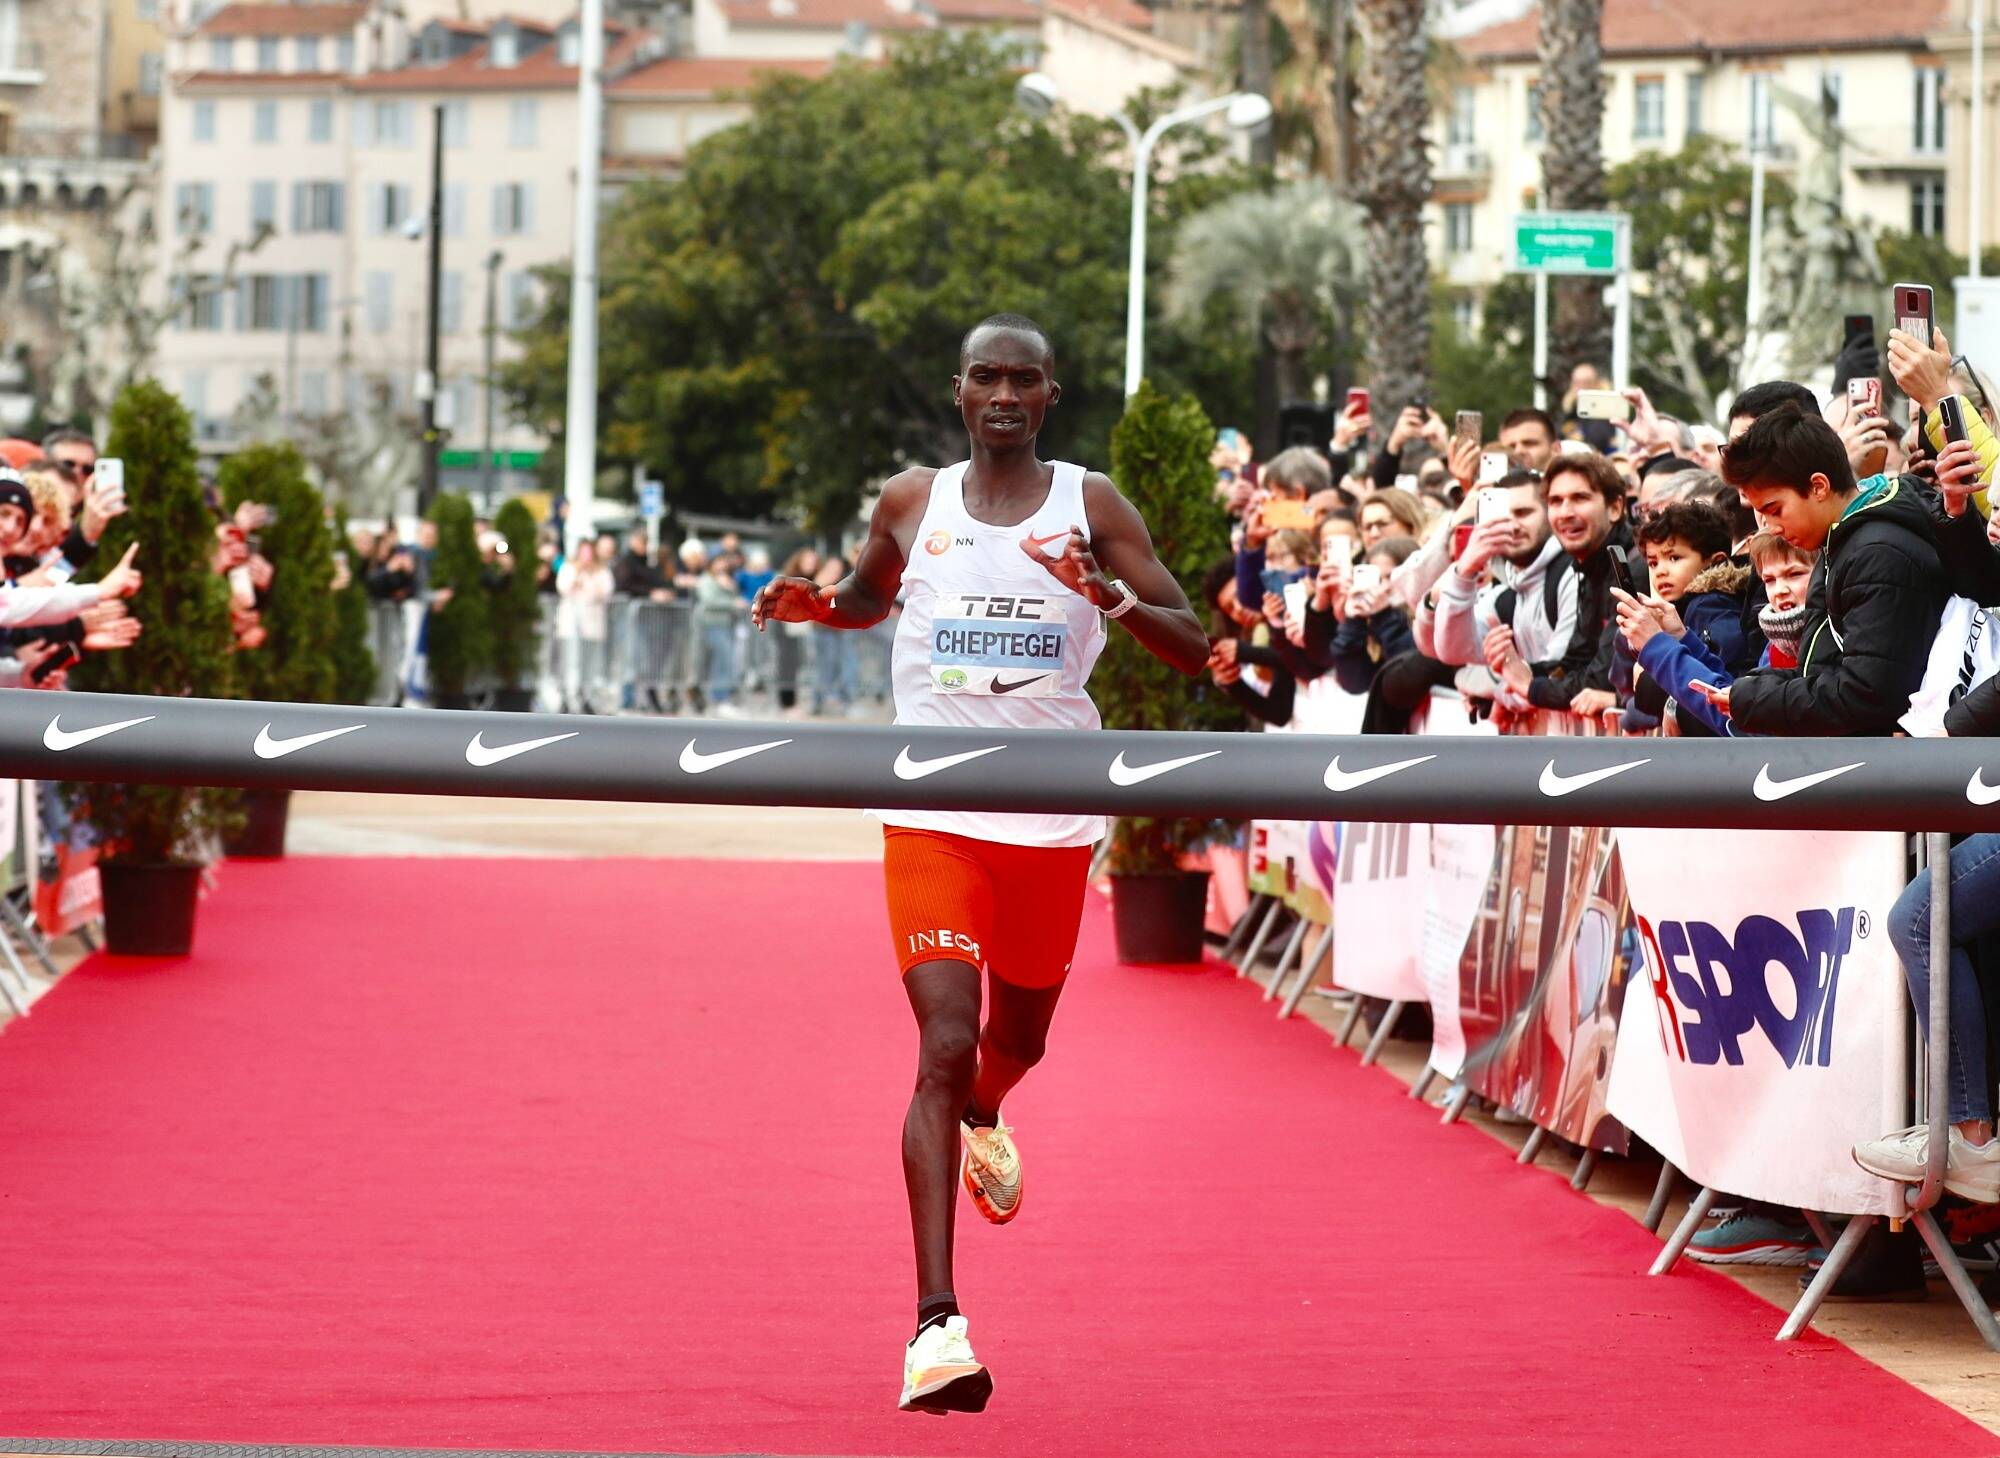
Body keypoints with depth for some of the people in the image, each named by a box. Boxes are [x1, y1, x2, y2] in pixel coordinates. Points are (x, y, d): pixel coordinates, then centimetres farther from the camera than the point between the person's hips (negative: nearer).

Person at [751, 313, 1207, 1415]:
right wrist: (814, 604, 1)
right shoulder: (912, 502, 4)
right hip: (934, 816, -1)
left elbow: (1192, 651, -2)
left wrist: (1109, 594, -21)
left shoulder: (1091, 506, 0)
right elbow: (867, 600, 25)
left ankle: (982, 1118, 61)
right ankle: (936, 1325, -19)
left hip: (1054, 819, 2)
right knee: (944, 1045, -16)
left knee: (1018, 1036, 20)